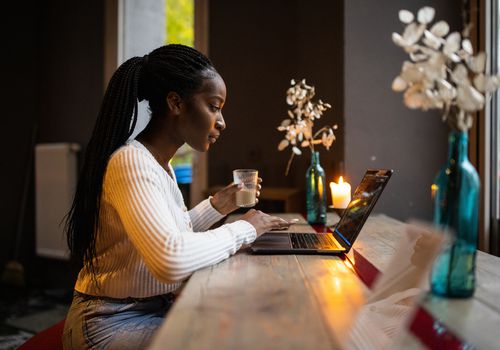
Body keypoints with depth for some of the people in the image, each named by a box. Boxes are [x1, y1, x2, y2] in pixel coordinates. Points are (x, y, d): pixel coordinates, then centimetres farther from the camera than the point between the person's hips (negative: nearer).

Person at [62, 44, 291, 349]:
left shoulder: (160, 163, 7)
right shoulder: (131, 163, -23)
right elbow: (171, 260, -36)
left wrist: (216, 207, 4)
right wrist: (245, 229, -22)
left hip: (157, 307, 8)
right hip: (114, 323, -8)